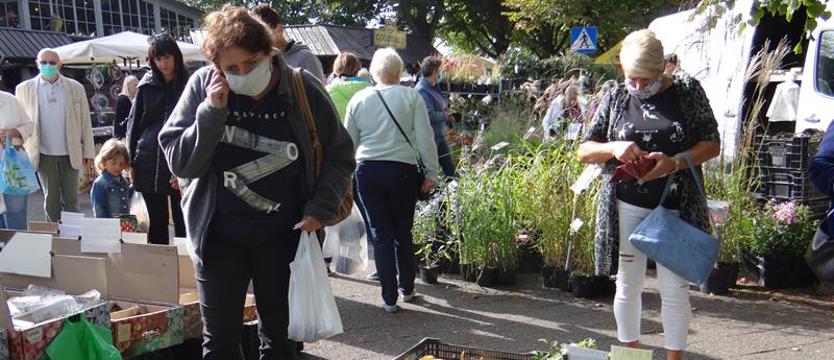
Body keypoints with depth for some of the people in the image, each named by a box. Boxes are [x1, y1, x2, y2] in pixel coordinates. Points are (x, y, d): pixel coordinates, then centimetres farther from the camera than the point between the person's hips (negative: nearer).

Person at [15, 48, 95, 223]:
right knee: (51, 200, 6)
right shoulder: (24, 89, 3)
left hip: (70, 155, 0)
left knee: (71, 200, 4)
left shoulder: (75, 88, 3)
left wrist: (88, 154, 2)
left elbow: (85, 122, 5)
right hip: (44, 155, 0)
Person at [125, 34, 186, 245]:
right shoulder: (146, 86, 8)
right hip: (149, 163, 3)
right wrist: (131, 162, 5)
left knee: (182, 222, 2)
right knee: (156, 222, 11)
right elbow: (133, 124, 11)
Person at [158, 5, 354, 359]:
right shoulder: (203, 87, -9)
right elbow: (180, 162, -11)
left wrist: (320, 209, -12)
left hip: (283, 236, 0)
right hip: (219, 235, 1)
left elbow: (340, 155, 0)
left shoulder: (304, 90, -11)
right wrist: (212, 112, -23)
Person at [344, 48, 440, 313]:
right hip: (403, 171, -1)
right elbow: (425, 139, -4)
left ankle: (389, 298, 7)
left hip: (368, 172, 1)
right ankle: (407, 288, 27)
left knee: (380, 235, 6)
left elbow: (349, 141, 9)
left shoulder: (358, 99, 3)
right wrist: (432, 172, 3)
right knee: (403, 233, 15)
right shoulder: (411, 97, -3)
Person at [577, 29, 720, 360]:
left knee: (675, 289, 3)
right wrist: (614, 148, -16)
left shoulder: (688, 91, -1)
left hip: (677, 209, -1)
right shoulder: (615, 98, 3)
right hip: (626, 208, 2)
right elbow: (584, 151, 6)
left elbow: (712, 144, -1)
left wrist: (674, 162, -19)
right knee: (628, 285, 10)